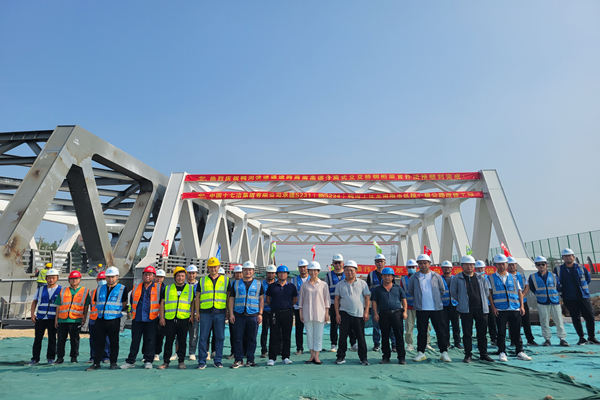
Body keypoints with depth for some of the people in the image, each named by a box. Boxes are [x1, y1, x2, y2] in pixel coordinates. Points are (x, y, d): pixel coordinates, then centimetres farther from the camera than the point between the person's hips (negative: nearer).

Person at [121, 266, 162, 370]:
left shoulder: (159, 288, 2)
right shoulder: (136, 287, 13)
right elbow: (132, 302, 24)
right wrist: (132, 312, 20)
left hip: (151, 319, -3)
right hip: (137, 319, 3)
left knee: (150, 340, 2)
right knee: (135, 340, 9)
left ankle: (148, 361, 11)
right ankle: (130, 361, 19)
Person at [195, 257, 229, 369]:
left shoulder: (225, 280, 9)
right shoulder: (202, 280, 10)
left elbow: (229, 296, 10)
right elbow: (197, 297, 11)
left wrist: (228, 311, 5)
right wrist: (197, 312, 4)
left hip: (220, 312, 0)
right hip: (205, 312, 0)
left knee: (220, 337, 4)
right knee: (203, 337, 1)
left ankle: (218, 360, 15)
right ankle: (202, 361, 11)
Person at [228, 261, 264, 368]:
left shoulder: (258, 284, 10)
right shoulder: (236, 284, 11)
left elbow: (261, 299, 9)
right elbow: (231, 299, 10)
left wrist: (260, 313, 0)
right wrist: (231, 313, 1)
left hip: (253, 315, 0)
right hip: (238, 315, 0)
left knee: (252, 339, 4)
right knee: (238, 338, 1)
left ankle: (250, 360, 15)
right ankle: (239, 360, 13)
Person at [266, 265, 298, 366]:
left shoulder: (291, 286, 6)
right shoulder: (272, 286, 5)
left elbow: (295, 299, 15)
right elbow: (268, 298, 15)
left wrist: (288, 306, 8)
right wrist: (273, 306, 7)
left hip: (288, 313, 1)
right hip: (275, 313, -1)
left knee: (287, 336, 6)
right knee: (274, 336, 0)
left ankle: (286, 357, 17)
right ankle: (272, 358, 7)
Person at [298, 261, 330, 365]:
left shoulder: (323, 285, 3)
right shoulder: (304, 285, 6)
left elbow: (327, 299, 6)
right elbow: (301, 299, 9)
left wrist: (327, 313, 1)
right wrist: (300, 313, 5)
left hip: (319, 313, -1)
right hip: (307, 313, 1)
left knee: (318, 335, 1)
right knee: (309, 335, 5)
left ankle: (316, 357, 10)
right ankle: (312, 356, 16)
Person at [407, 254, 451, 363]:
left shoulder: (436, 276, 2)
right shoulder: (414, 278, 2)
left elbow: (442, 290, 11)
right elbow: (410, 292, 12)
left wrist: (436, 300, 10)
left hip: (437, 309, 0)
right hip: (421, 309, 0)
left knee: (441, 331, 3)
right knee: (421, 332, 6)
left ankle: (444, 352, 14)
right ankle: (421, 352, 16)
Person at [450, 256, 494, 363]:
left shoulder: (481, 277, 9)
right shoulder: (457, 278, 0)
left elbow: (486, 291, 17)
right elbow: (453, 292, 7)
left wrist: (482, 301, 8)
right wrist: (462, 301, 3)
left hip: (481, 309, 3)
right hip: (466, 310, -3)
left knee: (482, 333, 8)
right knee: (467, 333, 1)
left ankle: (483, 354, 22)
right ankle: (468, 355, 10)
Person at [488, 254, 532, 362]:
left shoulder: (513, 277, 13)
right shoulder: (492, 278, 4)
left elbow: (520, 292, 13)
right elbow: (489, 293, 1)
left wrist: (521, 306, 4)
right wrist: (493, 307, -7)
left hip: (515, 309, 2)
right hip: (500, 309, -2)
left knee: (516, 331, 7)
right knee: (501, 332, 2)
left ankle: (520, 352, 17)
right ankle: (502, 353, 9)